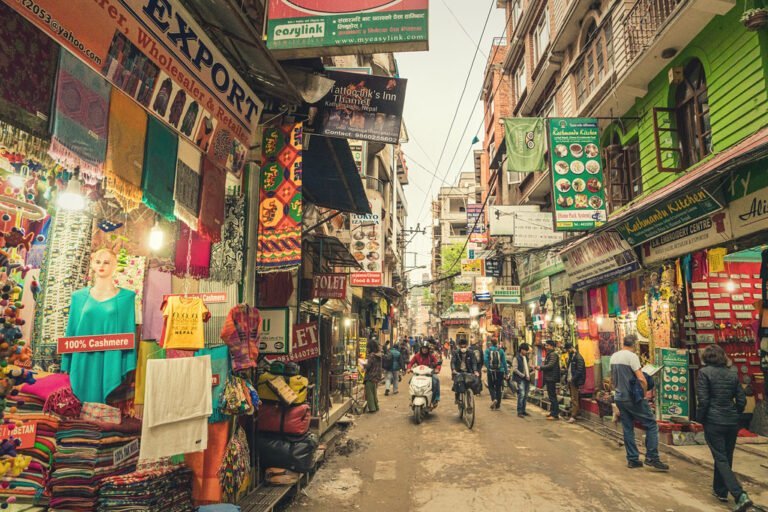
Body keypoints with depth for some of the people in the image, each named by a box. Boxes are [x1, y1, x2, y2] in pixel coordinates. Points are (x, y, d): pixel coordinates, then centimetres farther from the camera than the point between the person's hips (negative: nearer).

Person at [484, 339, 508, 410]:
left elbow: (485, 360, -13)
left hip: (491, 371, -1)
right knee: (498, 388, 10)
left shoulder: (488, 350, -3)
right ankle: (497, 406, 13)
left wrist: (488, 367, 1)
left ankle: (494, 399, -16)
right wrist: (506, 372, 5)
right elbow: (504, 362, 1)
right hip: (500, 371, 1)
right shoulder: (501, 351, 1)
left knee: (491, 386, 11)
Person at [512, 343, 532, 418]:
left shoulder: (526, 357, 14)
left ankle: (523, 410, 18)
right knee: (521, 394, -13)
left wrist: (529, 375, 7)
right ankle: (519, 412, -9)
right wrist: (523, 375, -13)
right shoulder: (516, 358, -7)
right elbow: (515, 369, -12)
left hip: (527, 379, 7)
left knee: (525, 396, 9)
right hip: (520, 379, -7)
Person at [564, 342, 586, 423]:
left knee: (574, 399, -7)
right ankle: (575, 413, 16)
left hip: (574, 381, -9)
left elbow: (579, 370, -17)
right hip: (570, 380, 9)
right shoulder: (570, 356, 17)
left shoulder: (578, 357, -11)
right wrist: (566, 378, 10)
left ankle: (573, 416, -7)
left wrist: (573, 379, -18)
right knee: (572, 398, 11)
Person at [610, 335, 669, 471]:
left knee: (627, 428, 12)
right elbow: (641, 379, -21)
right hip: (632, 398, -7)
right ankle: (651, 457, 2)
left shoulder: (613, 357, 8)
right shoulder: (632, 356, -14)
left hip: (619, 398, 7)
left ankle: (632, 459, 16)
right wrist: (644, 393, -6)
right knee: (651, 424, 4)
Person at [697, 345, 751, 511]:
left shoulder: (705, 372, -10)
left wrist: (700, 418, 0)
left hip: (714, 422, -6)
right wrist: (735, 415, 21)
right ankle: (720, 491, 29)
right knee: (726, 457, 18)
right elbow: (742, 399, 7)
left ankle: (740, 495, -13)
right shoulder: (733, 373, 5)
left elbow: (703, 400, -14)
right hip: (732, 422, 6)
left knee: (721, 459, 0)